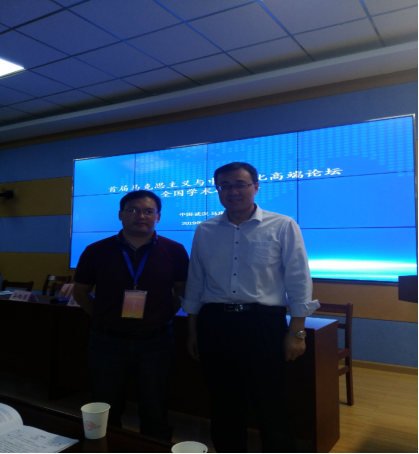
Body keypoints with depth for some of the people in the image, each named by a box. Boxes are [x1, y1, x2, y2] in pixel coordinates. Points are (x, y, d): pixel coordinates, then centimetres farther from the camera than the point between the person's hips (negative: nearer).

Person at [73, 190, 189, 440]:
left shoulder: (174, 251, -7)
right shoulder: (97, 251, -5)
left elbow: (184, 292, 6)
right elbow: (81, 292, 7)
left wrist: (163, 315, -1)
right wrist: (106, 317, 2)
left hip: (155, 342, -1)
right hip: (107, 341, 1)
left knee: (155, 414, 15)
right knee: (107, 413, 19)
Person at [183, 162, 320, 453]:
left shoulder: (282, 227, -2)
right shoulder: (205, 231, 8)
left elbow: (298, 282, -3)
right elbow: (195, 284, 12)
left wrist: (297, 332, -6)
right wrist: (193, 331, 12)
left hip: (263, 323, -3)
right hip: (214, 324, 4)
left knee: (272, 409, 7)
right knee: (223, 407, 17)